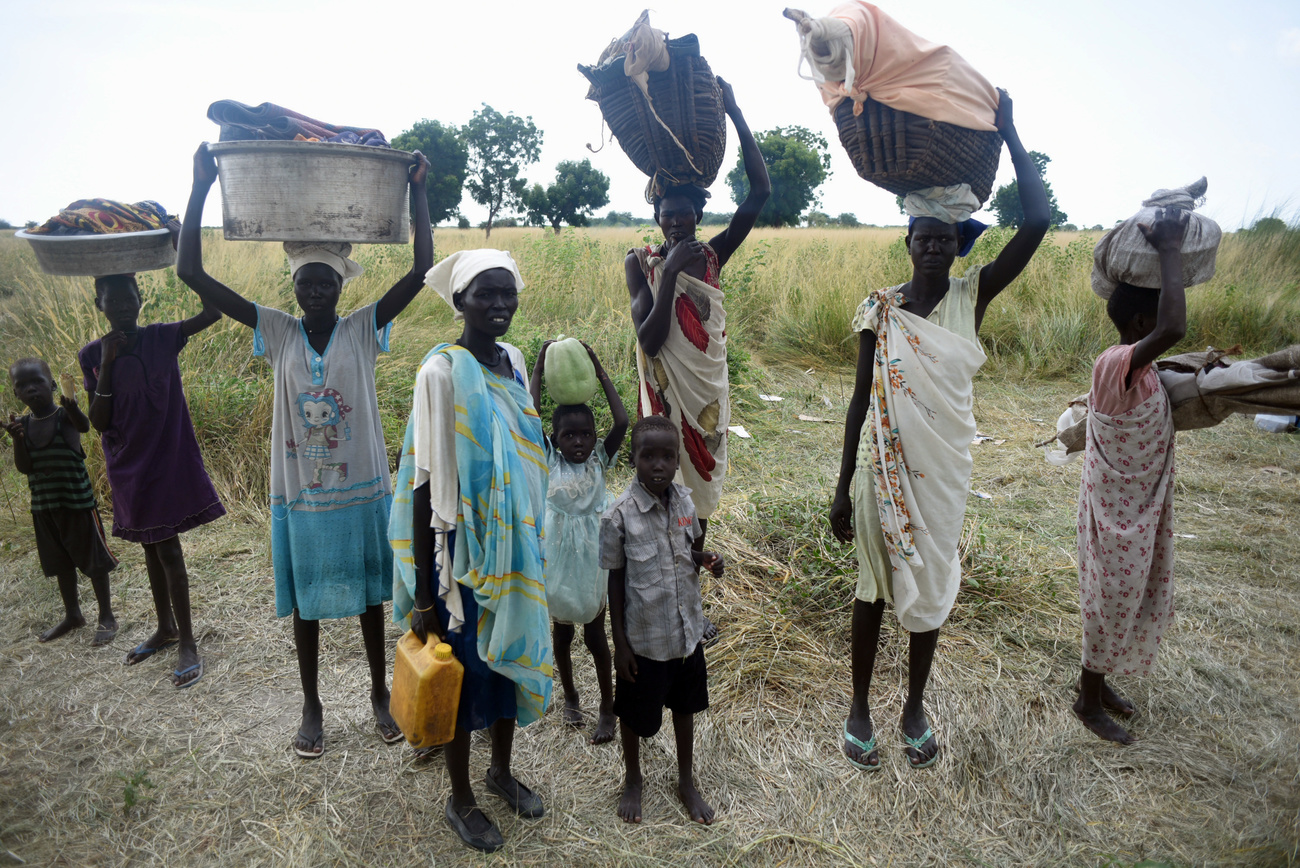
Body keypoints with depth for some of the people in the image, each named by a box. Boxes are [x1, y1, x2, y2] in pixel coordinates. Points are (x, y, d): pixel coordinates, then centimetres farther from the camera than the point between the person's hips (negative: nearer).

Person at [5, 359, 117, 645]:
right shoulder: (23, 424, 2)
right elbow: (23, 467, -3)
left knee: (93, 560, 3)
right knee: (61, 563, 19)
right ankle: (72, 615, 35)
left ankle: (106, 617, 16)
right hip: (43, 506, 6)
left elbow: (84, 426, -37)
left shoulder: (65, 415, -12)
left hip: (77, 501, -6)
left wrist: (71, 406, -58)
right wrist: (17, 438, -20)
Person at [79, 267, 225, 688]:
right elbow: (98, 423, -5)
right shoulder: (92, 355, 0)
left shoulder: (162, 338, -7)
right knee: (151, 548, 17)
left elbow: (212, 311, -22)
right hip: (127, 465, 4)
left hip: (169, 460, -4)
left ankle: (188, 643, 7)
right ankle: (166, 628, 34)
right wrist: (107, 365, -15)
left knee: (168, 549, -3)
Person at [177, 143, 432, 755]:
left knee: (369, 595, 14)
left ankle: (380, 692, 34)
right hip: (300, 497, 1)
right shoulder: (278, 332, -2)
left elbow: (422, 268, -13)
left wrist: (417, 191, -16)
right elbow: (192, 273, -5)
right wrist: (201, 187, -11)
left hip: (362, 493, -1)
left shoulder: (364, 329, -5)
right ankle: (312, 706, 33)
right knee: (304, 601, 14)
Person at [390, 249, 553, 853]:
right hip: (464, 549, -6)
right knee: (464, 668, 11)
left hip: (516, 545, 7)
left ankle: (502, 770, 45)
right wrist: (423, 596, -16)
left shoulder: (512, 360, 2)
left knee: (511, 654, 21)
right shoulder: (442, 371, -19)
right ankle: (460, 799, 36)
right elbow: (425, 486, -18)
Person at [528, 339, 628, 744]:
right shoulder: (549, 461, -7)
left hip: (592, 559, 0)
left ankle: (607, 707, 27)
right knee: (561, 631, 17)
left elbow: (621, 423, -19)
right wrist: (538, 371, -17)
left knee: (595, 634, 11)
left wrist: (600, 373, -18)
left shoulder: (599, 460, -6)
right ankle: (570, 695, 40)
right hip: (559, 558, 1)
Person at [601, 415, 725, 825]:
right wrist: (620, 642, -9)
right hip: (644, 637, -4)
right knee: (635, 714, 17)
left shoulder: (684, 500, -8)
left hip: (687, 629, 4)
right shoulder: (620, 515, -21)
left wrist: (706, 559, -14)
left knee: (685, 706, 22)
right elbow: (615, 579, -12)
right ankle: (633, 781, 45)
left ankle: (686, 781, 46)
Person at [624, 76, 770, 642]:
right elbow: (649, 338, -18)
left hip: (709, 395, 3)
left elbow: (761, 191, -9)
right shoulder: (640, 261, -6)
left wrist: (735, 113, -14)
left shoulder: (714, 255, 1)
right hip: (664, 398, -3)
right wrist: (669, 273, -23)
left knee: (697, 497, 14)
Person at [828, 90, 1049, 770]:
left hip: (943, 469, 2)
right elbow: (861, 399, -4)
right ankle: (859, 707, 29)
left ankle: (915, 707, 35)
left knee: (932, 585, 14)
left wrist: (1008, 133, -12)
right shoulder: (879, 308, -5)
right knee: (874, 586, 10)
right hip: (884, 466, -1)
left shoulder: (972, 296, -2)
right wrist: (842, 488, -5)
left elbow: (1037, 221, -13)